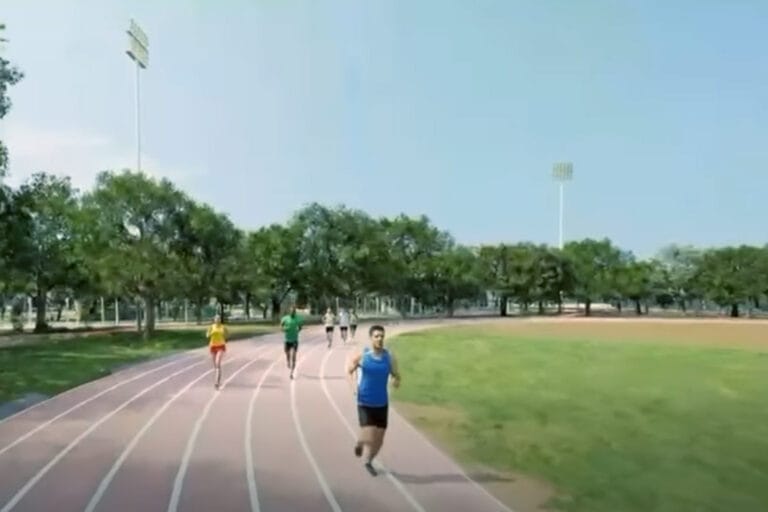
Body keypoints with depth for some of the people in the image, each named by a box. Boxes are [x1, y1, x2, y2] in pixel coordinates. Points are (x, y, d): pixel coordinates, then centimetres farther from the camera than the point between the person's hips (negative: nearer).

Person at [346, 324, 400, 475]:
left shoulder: (389, 357, -5)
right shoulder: (361, 355, -10)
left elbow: (396, 376, 4)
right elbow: (349, 370, 5)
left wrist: (396, 381, -20)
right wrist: (353, 384, -12)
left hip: (382, 404, 3)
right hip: (365, 404, -3)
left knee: (379, 441, 8)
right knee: (369, 439, -13)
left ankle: (369, 462, 39)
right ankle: (359, 442, 25)